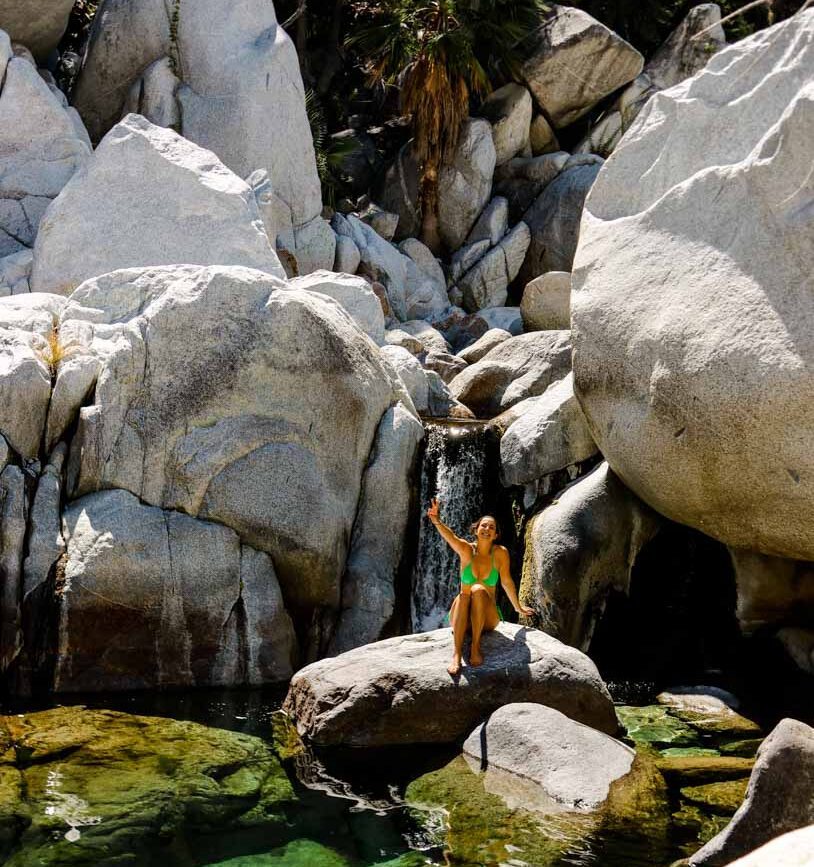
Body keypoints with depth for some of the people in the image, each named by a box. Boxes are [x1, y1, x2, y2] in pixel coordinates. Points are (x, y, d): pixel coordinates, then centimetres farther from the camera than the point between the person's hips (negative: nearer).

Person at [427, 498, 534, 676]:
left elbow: (506, 582, 7)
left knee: (478, 590, -30)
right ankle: (457, 653, -43)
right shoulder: (466, 549, -6)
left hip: (487, 618, -1)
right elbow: (449, 536, -27)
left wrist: (518, 608, 18)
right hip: (463, 620, 1)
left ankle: (476, 646, -31)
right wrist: (437, 521, -48)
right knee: (463, 596, -33)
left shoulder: (500, 553, -6)